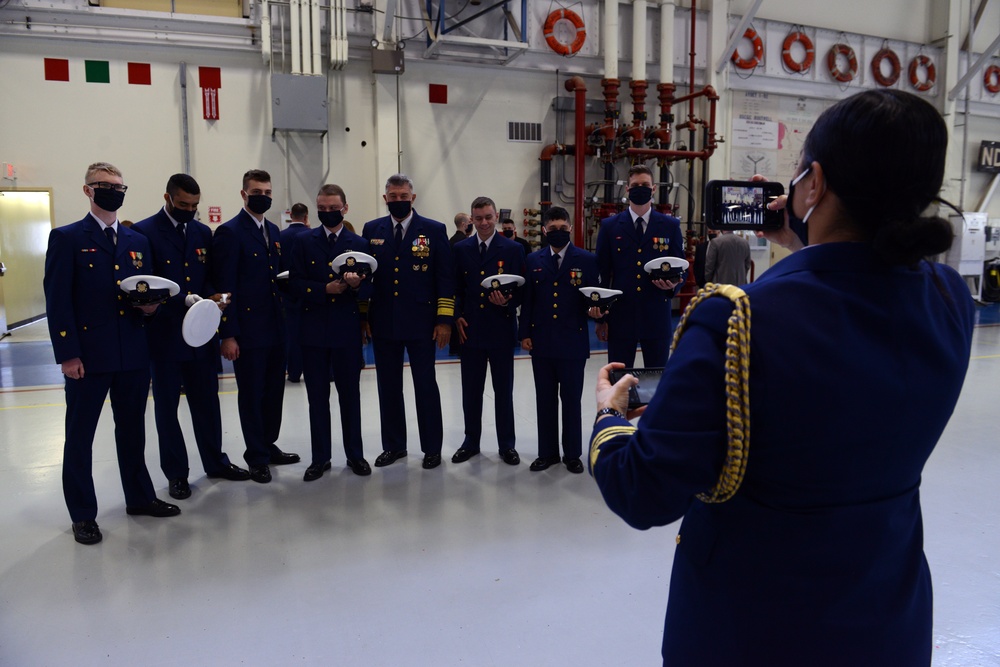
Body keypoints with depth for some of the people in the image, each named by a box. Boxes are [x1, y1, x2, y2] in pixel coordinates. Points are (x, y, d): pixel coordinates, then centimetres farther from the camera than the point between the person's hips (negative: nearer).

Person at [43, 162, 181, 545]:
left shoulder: (138, 241, 13)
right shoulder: (67, 238, -3)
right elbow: (58, 300, -8)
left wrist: (149, 307, -5)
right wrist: (67, 353, -14)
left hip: (134, 354, 5)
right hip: (88, 354, -5)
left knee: (132, 429, 16)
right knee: (80, 436, 6)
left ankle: (139, 497, 30)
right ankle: (82, 515, 18)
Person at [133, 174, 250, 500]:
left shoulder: (203, 233, 9)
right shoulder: (144, 232, -8)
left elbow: (210, 277, 9)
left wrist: (213, 297, -12)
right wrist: (186, 300, -26)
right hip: (165, 335, -4)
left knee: (207, 400, 14)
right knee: (166, 405, 9)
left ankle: (215, 461, 29)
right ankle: (176, 473, 22)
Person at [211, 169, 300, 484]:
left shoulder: (273, 230, 13)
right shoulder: (230, 232, -9)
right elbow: (225, 286, -13)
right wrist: (227, 334, -16)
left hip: (275, 328, 7)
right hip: (247, 330, -7)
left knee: (274, 390, 15)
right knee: (251, 394, 4)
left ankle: (268, 446, 31)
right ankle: (257, 457, 18)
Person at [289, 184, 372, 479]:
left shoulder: (359, 243, 6)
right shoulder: (304, 242, 6)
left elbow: (368, 289, 1)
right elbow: (295, 283, -2)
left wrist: (357, 285, -21)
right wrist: (325, 289, -16)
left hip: (347, 330, 0)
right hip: (313, 330, 0)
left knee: (350, 393, 8)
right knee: (317, 396, 7)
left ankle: (355, 454, 21)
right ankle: (320, 457, 19)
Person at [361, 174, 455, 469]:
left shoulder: (434, 230, -1)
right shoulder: (371, 230, 8)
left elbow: (445, 278, -3)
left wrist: (445, 320, -8)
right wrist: (362, 316, 6)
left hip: (421, 323, -3)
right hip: (383, 323, 3)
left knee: (426, 386, 5)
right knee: (388, 387, 11)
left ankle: (432, 447, 17)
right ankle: (393, 445, 24)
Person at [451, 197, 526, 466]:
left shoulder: (513, 249, -1)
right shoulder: (460, 249, 6)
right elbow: (456, 288, 9)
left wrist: (507, 301, -21)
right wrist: (457, 317, -3)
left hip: (501, 330, -2)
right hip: (470, 329, 2)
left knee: (503, 390, 8)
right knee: (471, 390, 11)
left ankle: (506, 444, 20)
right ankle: (471, 441, 25)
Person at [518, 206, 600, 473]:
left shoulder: (586, 259, 1)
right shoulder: (533, 260, 8)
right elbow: (527, 299, 8)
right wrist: (524, 333, 3)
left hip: (573, 341, -2)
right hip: (541, 341, 2)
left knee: (571, 400, 6)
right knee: (545, 399, 10)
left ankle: (572, 453, 20)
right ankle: (547, 452, 22)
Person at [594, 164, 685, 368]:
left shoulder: (670, 225, 7)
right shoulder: (610, 226, 6)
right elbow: (602, 273, 5)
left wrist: (673, 284, -13)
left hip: (657, 316, 1)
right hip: (620, 316, 0)